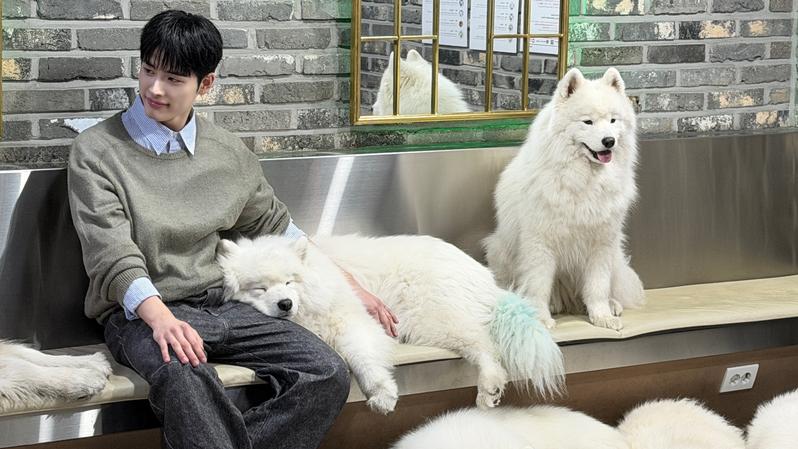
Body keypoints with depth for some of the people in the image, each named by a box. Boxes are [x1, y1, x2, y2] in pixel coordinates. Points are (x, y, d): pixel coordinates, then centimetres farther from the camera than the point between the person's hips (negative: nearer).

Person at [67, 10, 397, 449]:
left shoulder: (229, 153, 11)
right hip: (139, 313, -5)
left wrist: (349, 285, 19)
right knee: (183, 377, -40)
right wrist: (160, 317, -32)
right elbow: (112, 254, -14)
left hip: (219, 305, 5)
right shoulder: (95, 151, -3)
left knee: (327, 374, -18)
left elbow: (275, 225, 24)